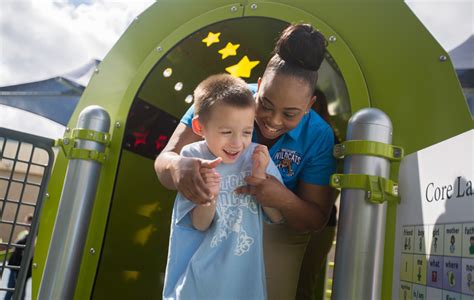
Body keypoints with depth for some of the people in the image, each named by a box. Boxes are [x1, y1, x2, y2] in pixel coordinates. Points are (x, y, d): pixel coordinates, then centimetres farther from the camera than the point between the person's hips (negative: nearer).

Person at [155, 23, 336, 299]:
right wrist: (177, 166, -54)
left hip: (277, 234, 0)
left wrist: (285, 201, -42)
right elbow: (164, 159, -27)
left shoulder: (319, 137, -23)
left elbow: (317, 220, -18)